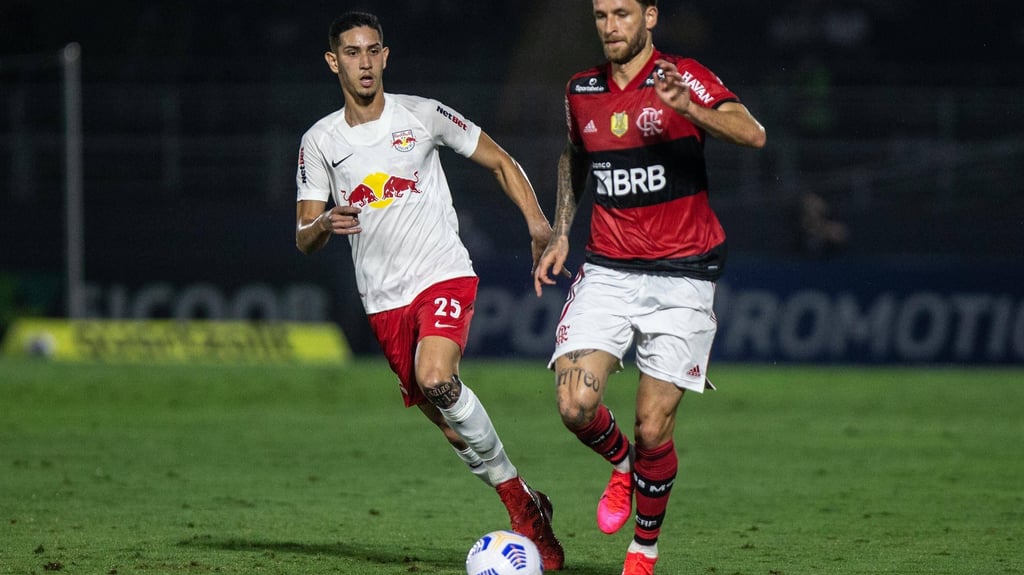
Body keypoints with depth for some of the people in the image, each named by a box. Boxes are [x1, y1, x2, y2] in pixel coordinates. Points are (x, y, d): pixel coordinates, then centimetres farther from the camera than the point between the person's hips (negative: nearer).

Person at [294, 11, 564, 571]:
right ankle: (526, 508, 17)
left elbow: (500, 161, 9)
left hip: (444, 276, -3)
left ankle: (523, 504, -15)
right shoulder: (320, 142, 5)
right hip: (383, 299, 3)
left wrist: (536, 220, -7)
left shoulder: (421, 115, 0)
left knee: (436, 379, -28)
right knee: (448, 421, 0)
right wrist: (325, 224, -20)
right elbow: (303, 238, 4)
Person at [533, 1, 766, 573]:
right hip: (606, 273, 3)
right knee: (576, 405, -15)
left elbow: (753, 134, -22)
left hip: (680, 278, -3)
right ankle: (621, 464, 20)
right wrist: (561, 233, 18)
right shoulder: (581, 91, 9)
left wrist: (687, 107, -38)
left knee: (653, 429, -5)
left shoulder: (684, 78, -6)